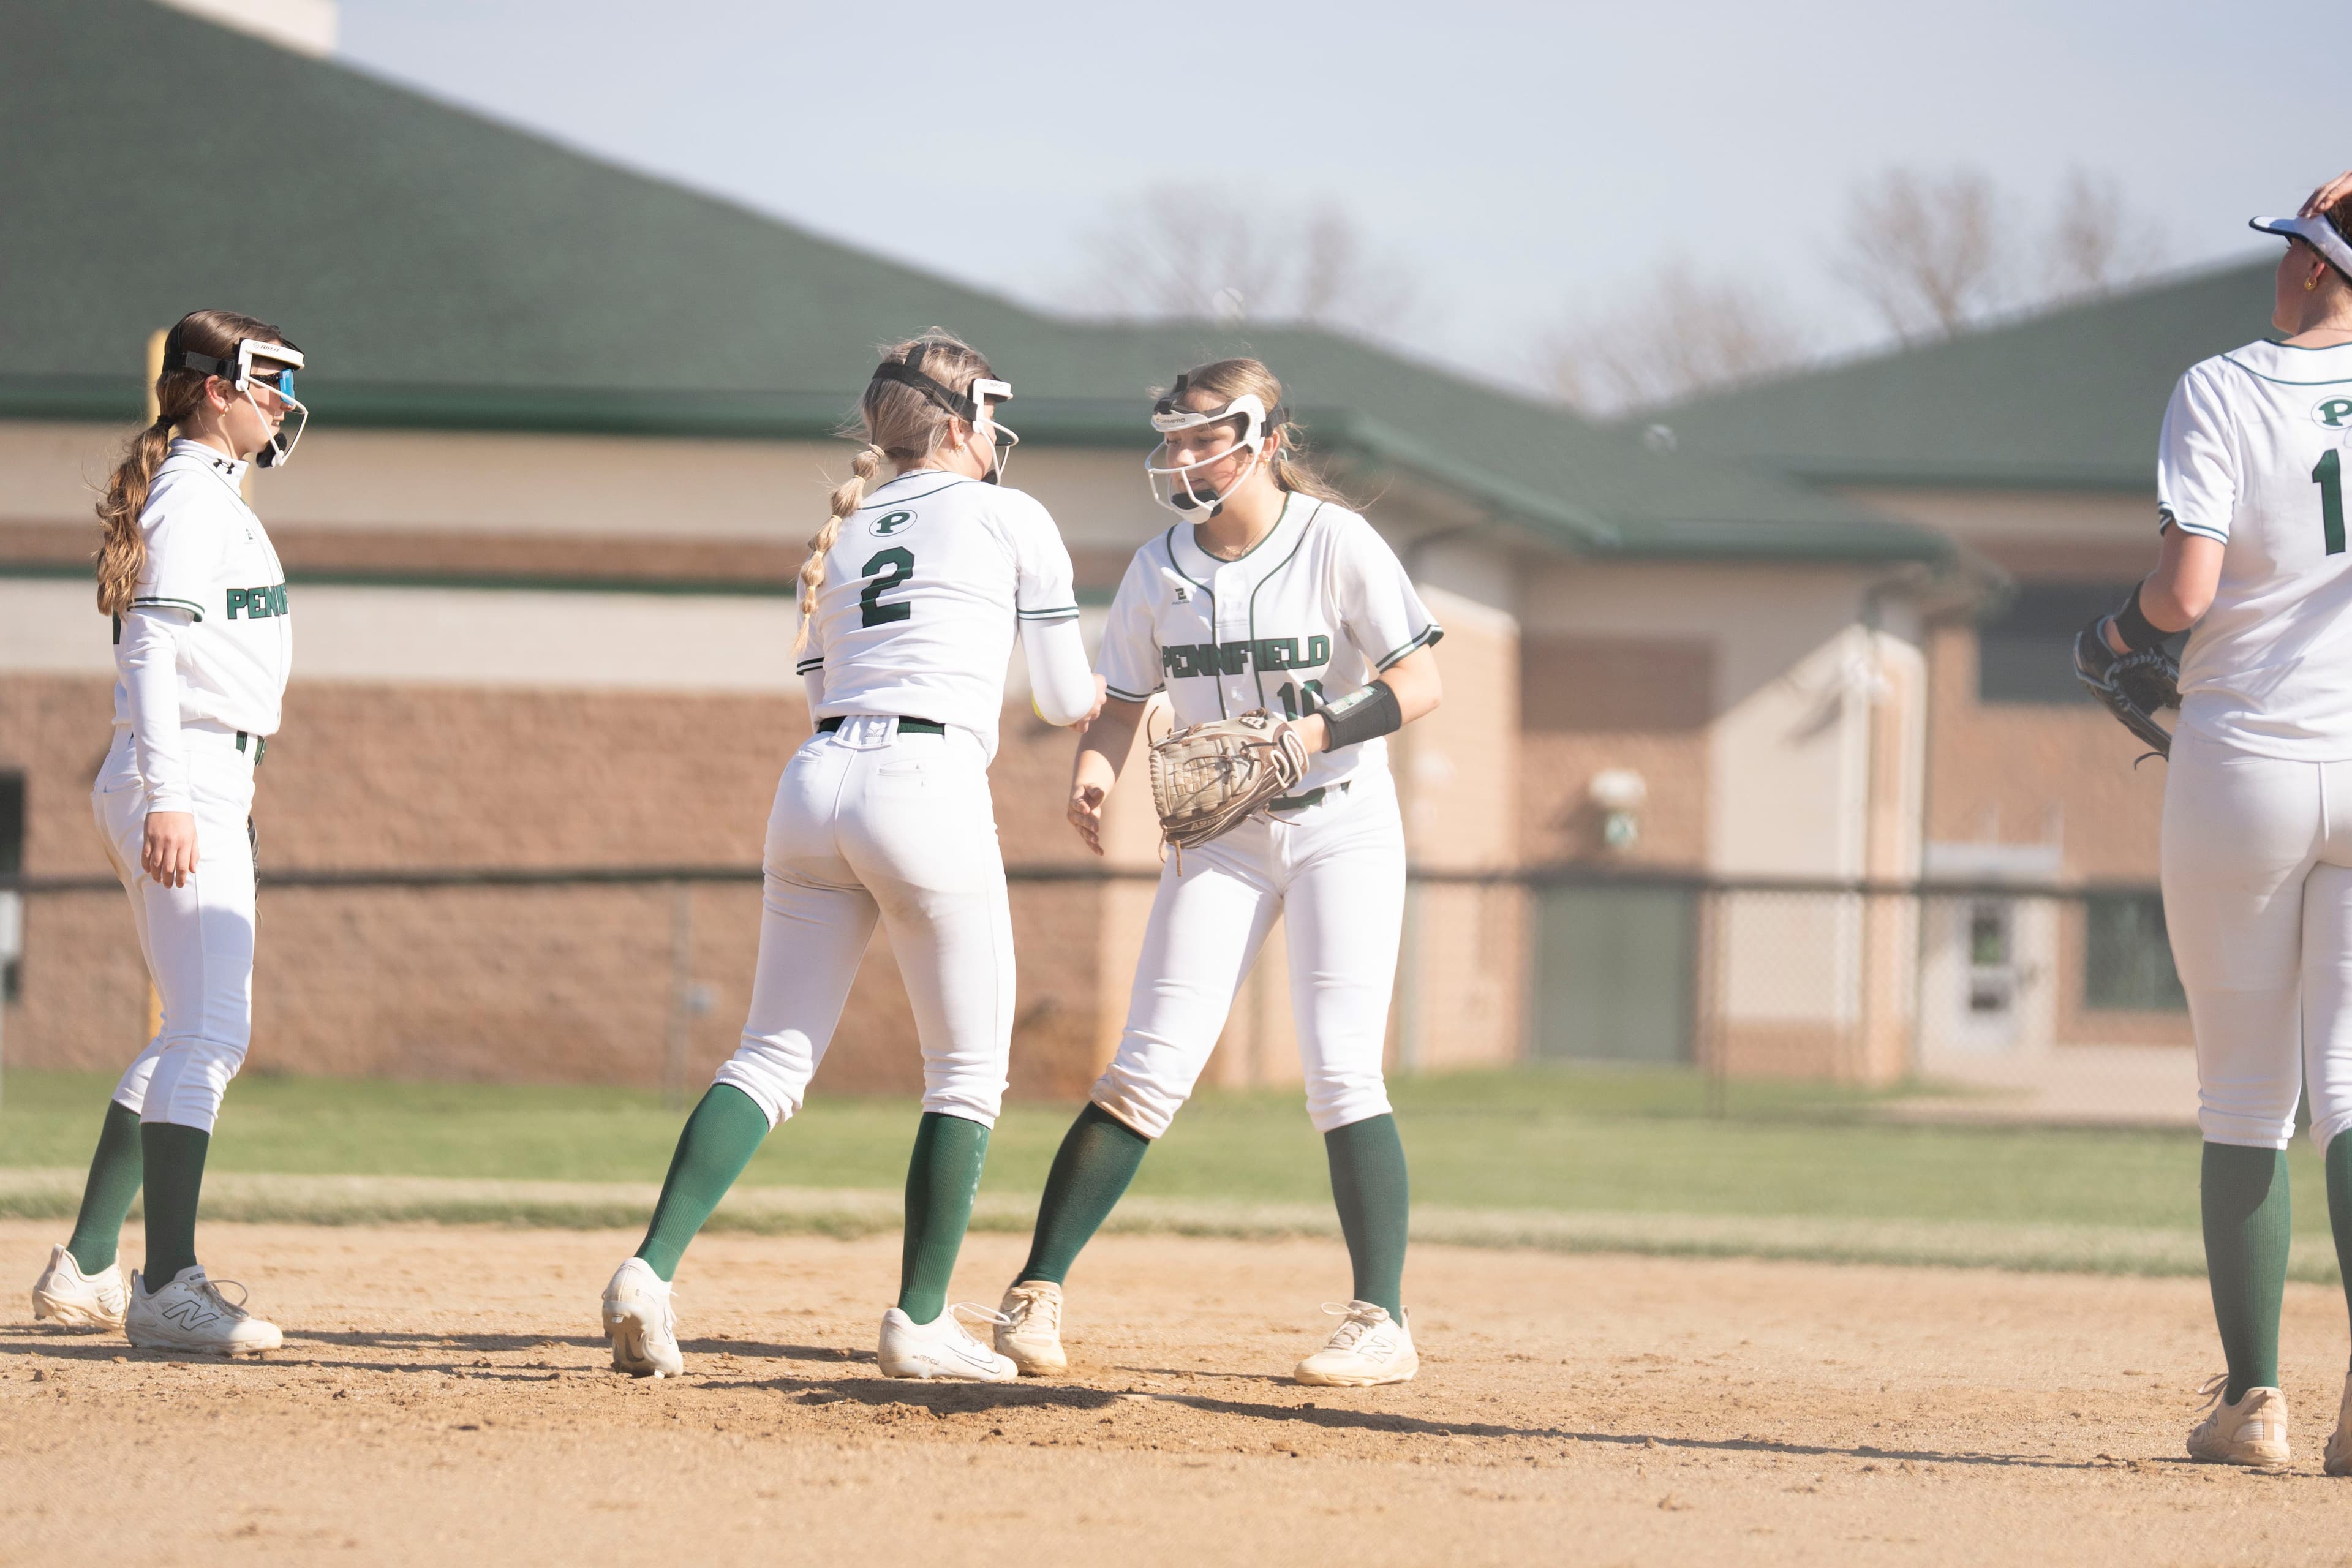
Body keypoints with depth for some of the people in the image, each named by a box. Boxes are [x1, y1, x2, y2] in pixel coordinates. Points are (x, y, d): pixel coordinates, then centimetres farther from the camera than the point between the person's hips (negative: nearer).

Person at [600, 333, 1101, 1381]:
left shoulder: (838, 539, 22)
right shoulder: (1010, 519, 8)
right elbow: (1066, 703, 12)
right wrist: (1094, 700, 35)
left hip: (816, 783, 5)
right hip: (927, 790, -5)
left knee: (773, 1058, 4)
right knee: (968, 1071, 8)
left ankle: (652, 1270, -14)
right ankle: (920, 1323, 6)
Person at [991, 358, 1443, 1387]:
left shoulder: (1336, 544, -10)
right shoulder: (1162, 568, 3)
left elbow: (1418, 685, -13)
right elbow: (1126, 700, 10)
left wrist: (1313, 733, -27)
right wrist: (1096, 767, -11)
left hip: (1342, 828, -3)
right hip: (1222, 837, 3)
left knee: (1339, 1070, -13)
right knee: (1151, 1069, -5)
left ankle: (1381, 1323, -9)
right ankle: (1038, 1293, -4)